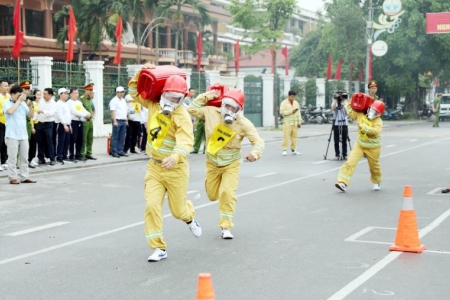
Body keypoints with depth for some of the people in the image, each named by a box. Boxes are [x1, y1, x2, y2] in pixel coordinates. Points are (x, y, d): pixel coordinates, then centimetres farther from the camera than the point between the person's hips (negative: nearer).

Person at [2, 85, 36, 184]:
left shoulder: (23, 104, 11)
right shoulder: (6, 103, -2)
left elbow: (31, 116, 11)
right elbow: (10, 111, -22)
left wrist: (30, 105, -4)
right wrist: (18, 100, -15)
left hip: (23, 135, 5)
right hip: (12, 135, -5)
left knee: (24, 157, 7)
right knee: (12, 157, -2)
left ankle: (24, 177, 13)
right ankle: (13, 177, 3)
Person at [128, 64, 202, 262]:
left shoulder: (182, 116, -19)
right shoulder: (153, 105, -1)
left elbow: (185, 141, -35)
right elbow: (134, 91, 16)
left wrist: (175, 157, -54)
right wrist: (141, 74, -2)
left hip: (176, 169, -4)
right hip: (154, 166, 4)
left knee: (178, 210, 9)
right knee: (152, 206, -10)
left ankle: (189, 216, 49)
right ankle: (159, 248, -1)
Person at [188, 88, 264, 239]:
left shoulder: (243, 123, -21)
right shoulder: (211, 112, -15)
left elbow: (258, 141, -21)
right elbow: (191, 109, -3)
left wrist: (255, 152, -43)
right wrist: (205, 97, -11)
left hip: (231, 164, -3)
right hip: (212, 163, 3)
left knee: (228, 193, -19)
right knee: (212, 195, 14)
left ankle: (226, 227, -4)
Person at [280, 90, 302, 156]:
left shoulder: (296, 103, 15)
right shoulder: (284, 103, -1)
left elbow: (298, 113, 15)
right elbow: (282, 112, -11)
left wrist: (299, 122, 8)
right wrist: (291, 112, -15)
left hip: (295, 123, 5)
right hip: (287, 122, -5)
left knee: (294, 136, 2)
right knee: (286, 136, -9)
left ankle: (293, 150, 8)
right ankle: (284, 150, -7)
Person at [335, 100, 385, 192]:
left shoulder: (378, 121, -18)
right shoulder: (361, 115, -4)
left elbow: (375, 131, -37)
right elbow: (350, 112, 9)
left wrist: (362, 127, -40)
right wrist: (351, 102, 2)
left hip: (373, 147, -2)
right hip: (360, 144, 3)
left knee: (374, 166, 16)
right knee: (350, 162, -14)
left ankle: (377, 182, 44)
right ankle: (343, 182, -19)